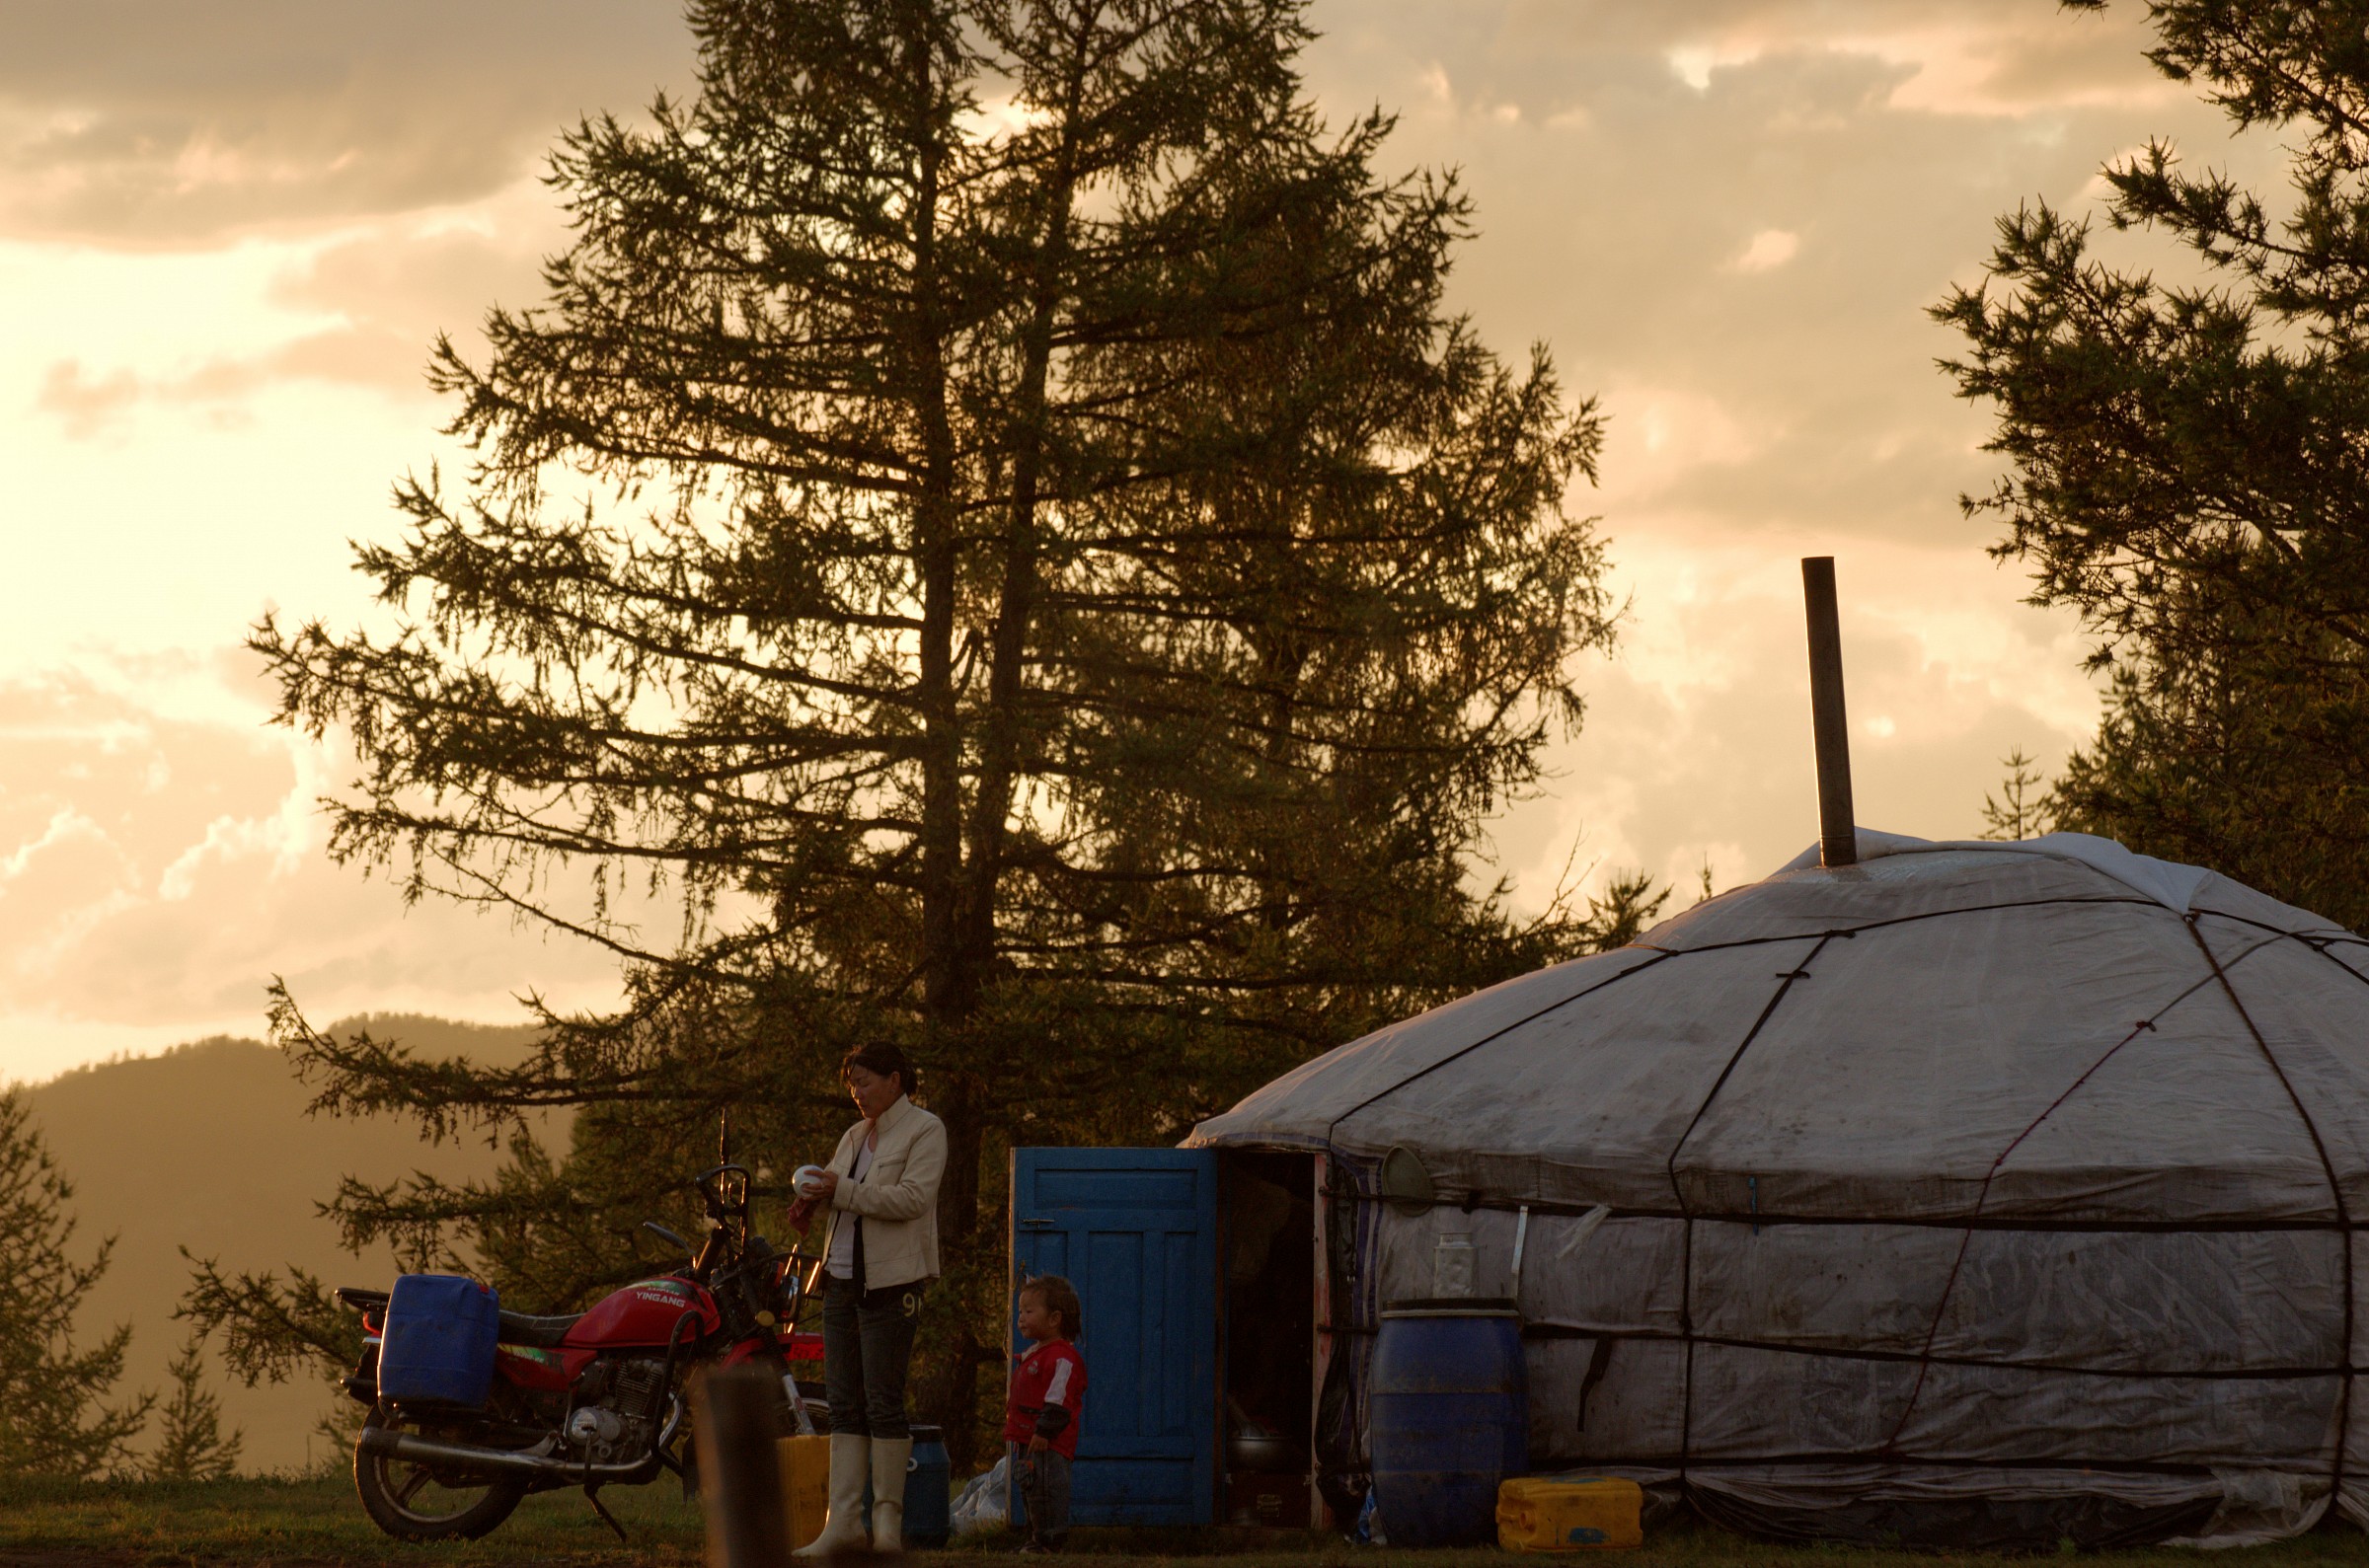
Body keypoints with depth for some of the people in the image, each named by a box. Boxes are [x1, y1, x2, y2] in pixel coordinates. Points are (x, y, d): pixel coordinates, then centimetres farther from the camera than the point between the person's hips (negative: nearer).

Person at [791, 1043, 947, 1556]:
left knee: (883, 1403, -7)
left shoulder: (924, 1130, -3)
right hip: (842, 1279, 7)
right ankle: (843, 1522, 2)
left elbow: (913, 1197, -15)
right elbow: (833, 1185, 26)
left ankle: (888, 1522, -2)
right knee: (844, 1404, 3)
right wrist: (812, 1199, 3)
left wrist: (843, 1191, -18)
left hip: (891, 1282, -7)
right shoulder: (855, 1136, 19)